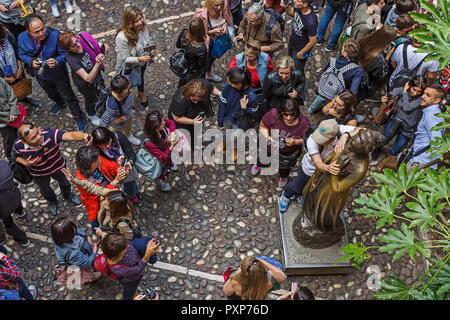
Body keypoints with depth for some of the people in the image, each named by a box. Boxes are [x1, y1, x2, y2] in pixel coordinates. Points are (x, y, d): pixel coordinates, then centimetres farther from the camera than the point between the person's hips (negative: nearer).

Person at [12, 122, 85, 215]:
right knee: (45, 189, 31)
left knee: (64, 182, 32)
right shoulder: (18, 146, -34)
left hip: (58, 166, -1)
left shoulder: (49, 134, -43)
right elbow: (16, 156, -9)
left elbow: (70, 135, -60)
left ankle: (67, 194, 67)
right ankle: (52, 201, 67)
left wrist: (84, 136, -80)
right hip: (39, 174, 1)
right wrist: (26, 163, -29)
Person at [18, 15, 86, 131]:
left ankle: (79, 118, 41)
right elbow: (22, 54, -6)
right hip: (41, 76, 4)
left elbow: (65, 54, -24)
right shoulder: (22, 38, -25)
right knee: (51, 94, 35)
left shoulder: (55, 35, -35)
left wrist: (57, 61, -45)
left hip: (59, 74, -4)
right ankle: (60, 103, 70)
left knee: (69, 97, 16)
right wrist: (31, 61, -27)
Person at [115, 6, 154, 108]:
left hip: (142, 62, 5)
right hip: (127, 67, -5)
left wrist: (151, 50, -20)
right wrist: (139, 59, -45)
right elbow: (125, 59, -31)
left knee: (141, 77, 35)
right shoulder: (122, 37, -40)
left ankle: (142, 94, 66)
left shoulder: (144, 27, -23)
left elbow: (149, 41, -1)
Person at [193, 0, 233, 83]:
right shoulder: (202, 15, -38)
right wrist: (213, 31, -36)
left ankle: (208, 74, 60)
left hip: (219, 38, 6)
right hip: (207, 40, -6)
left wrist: (225, 25, -23)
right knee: (205, 60, 15)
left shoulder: (224, 7, -25)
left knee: (213, 57, 31)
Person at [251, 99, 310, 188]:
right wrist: (267, 137, -36)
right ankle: (258, 164, 75)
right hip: (270, 147, 1)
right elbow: (262, 126, -18)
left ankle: (283, 177, 71)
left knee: (284, 167, 33)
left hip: (288, 153, 0)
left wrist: (295, 142, -35)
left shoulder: (304, 123, -35)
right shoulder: (274, 114, -38)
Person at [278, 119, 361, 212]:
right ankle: (286, 196, 57)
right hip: (311, 168, -3)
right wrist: (327, 168, -73)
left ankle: (299, 194, 62)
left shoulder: (338, 129, -37)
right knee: (298, 186, 22)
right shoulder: (311, 141, -43)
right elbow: (318, 164, -49)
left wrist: (345, 135, -62)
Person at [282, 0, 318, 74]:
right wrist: (286, 6, -17)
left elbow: (312, 42, -27)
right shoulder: (298, 8, -20)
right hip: (292, 43, 7)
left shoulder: (311, 22, -40)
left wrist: (301, 53, -14)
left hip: (300, 49, -7)